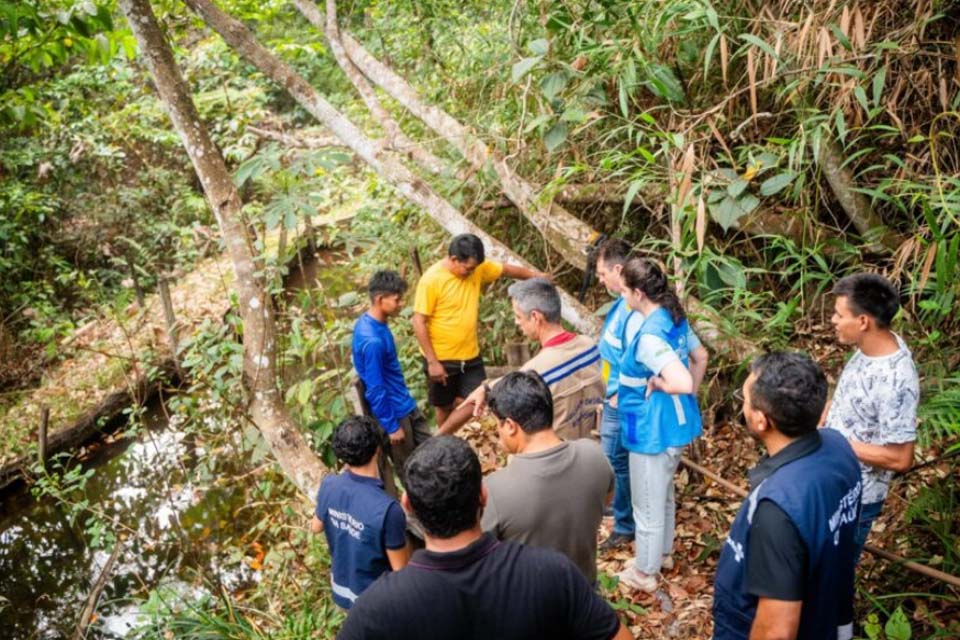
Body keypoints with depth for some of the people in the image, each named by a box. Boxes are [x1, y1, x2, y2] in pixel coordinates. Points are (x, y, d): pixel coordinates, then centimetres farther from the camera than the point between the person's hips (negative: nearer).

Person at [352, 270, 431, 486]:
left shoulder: (370, 321, -1)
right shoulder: (372, 340, -31)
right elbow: (375, 390, -25)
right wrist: (391, 426, -16)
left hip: (406, 405, 9)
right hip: (394, 412, -9)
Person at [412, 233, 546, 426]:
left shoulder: (478, 268, -4)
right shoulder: (431, 280, -20)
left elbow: (507, 269, 14)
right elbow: (419, 323, -18)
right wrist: (432, 362, -19)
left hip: (471, 356, 5)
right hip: (441, 359, -4)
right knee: (445, 408, 13)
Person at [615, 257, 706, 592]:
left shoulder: (649, 335, -30)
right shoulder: (675, 319, -1)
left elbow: (683, 384, -39)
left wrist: (654, 383, -22)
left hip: (653, 430, -9)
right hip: (674, 423, 10)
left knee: (647, 505, 11)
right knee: (663, 495, 29)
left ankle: (644, 573, 30)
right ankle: (663, 553, 49)